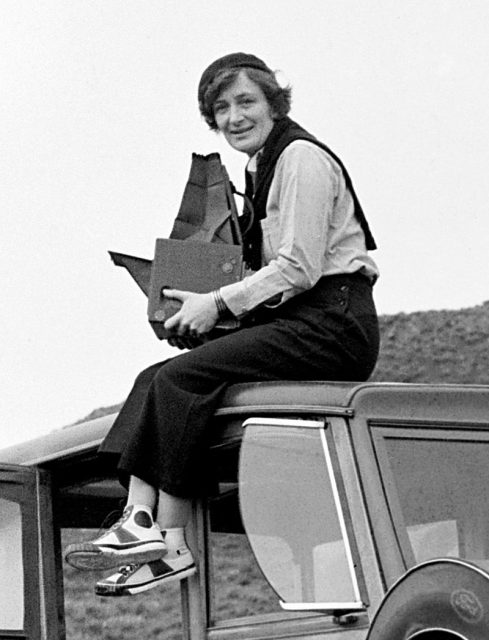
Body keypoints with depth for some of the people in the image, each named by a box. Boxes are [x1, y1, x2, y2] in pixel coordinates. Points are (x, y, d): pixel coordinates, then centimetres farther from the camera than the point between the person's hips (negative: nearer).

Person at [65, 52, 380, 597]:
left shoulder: (302, 158, -8)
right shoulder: (261, 167, 21)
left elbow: (299, 269, -16)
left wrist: (219, 303, -13)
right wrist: (205, 305, 8)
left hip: (333, 325, -9)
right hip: (297, 323, 9)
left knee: (182, 378, -21)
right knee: (154, 379, -6)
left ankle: (171, 543, -19)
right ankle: (140, 518, -18)